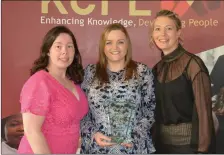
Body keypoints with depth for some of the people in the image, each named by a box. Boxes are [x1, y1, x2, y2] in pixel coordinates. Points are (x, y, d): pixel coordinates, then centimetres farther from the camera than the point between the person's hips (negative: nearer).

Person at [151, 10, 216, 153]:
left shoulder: (193, 63, -13)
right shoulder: (157, 68, 5)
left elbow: (203, 109, -15)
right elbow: (158, 109, 10)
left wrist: (202, 148, -18)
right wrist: (154, 139, 9)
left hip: (189, 141, -6)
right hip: (162, 141, 6)